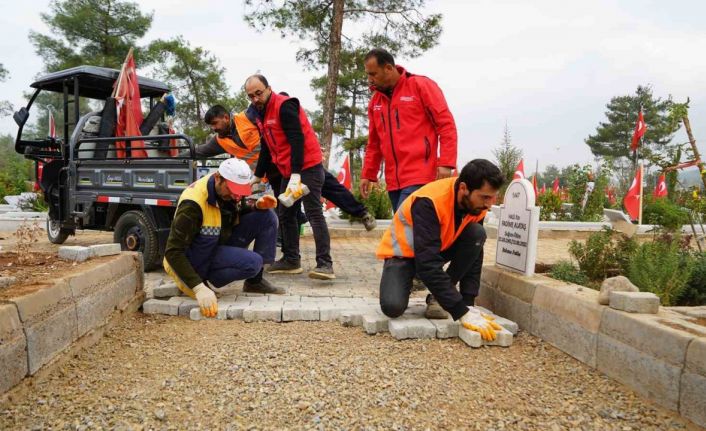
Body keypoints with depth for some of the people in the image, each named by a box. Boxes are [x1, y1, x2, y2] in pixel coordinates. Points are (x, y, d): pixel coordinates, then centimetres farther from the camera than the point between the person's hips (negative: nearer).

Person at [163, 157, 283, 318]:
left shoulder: (229, 188, -8)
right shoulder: (193, 203, -30)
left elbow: (240, 210, 15)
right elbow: (173, 252, -29)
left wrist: (258, 206, -9)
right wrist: (199, 288, -37)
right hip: (197, 256, -8)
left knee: (267, 216, -7)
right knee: (253, 263, -29)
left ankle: (255, 281, 0)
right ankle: (204, 281, -7)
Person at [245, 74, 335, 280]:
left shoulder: (284, 106, -14)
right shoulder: (261, 114, 15)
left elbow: (297, 139, -22)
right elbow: (266, 148, 24)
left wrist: (296, 175, -28)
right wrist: (257, 175, 24)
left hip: (307, 167, -10)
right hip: (288, 171, 10)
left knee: (314, 213, -14)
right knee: (286, 215, 10)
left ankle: (325, 264, -15)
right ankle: (291, 260, 19)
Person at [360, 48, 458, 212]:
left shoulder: (421, 85, -2)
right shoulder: (375, 101, 14)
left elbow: (446, 124, -6)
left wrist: (446, 163, -14)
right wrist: (367, 174, 15)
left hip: (419, 176, -6)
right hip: (393, 180, 6)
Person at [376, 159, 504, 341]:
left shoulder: (477, 203, -15)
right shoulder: (429, 202, -36)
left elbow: (474, 256, -11)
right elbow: (428, 264, -40)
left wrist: (468, 304, -22)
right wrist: (462, 312, -41)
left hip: (439, 248, 5)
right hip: (402, 252, -5)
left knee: (476, 234, -22)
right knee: (393, 306, -30)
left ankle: (437, 298, -10)